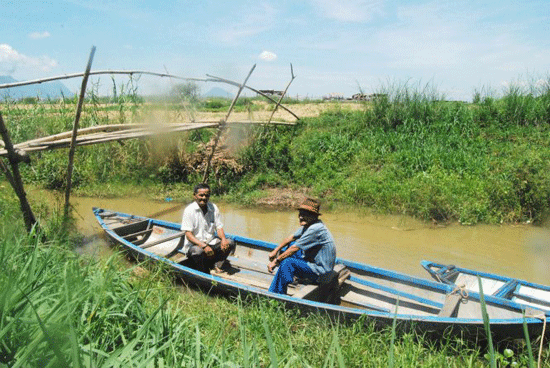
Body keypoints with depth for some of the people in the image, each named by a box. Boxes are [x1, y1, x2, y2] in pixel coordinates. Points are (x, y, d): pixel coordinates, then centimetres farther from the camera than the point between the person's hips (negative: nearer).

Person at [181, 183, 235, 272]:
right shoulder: (189, 210, -13)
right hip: (194, 244, -5)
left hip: (211, 242, 5)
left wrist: (223, 239, -17)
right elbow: (188, 234, -17)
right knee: (198, 251, -37)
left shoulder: (214, 208, 2)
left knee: (230, 243, -14)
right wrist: (203, 246, -30)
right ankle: (204, 272, -9)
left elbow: (219, 227, 6)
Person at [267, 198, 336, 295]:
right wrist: (275, 250, 10)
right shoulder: (307, 225, 5)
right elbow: (291, 237, 17)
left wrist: (276, 261, -15)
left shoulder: (315, 229, -26)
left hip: (320, 270, -11)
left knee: (287, 263, -24)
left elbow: (294, 249, -23)